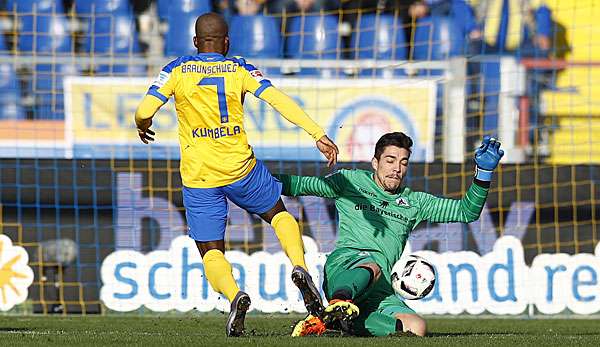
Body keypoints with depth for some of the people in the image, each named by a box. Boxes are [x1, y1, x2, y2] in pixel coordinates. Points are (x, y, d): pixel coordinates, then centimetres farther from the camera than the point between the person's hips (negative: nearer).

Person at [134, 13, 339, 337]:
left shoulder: (177, 70, 1)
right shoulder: (240, 69, 3)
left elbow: (144, 112, -9)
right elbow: (278, 100, -9)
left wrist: (143, 127, 15)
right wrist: (318, 134, -12)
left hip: (199, 180, -1)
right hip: (241, 168, 1)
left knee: (211, 253, 8)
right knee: (279, 214, 26)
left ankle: (233, 294, -25)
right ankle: (299, 266, -2)